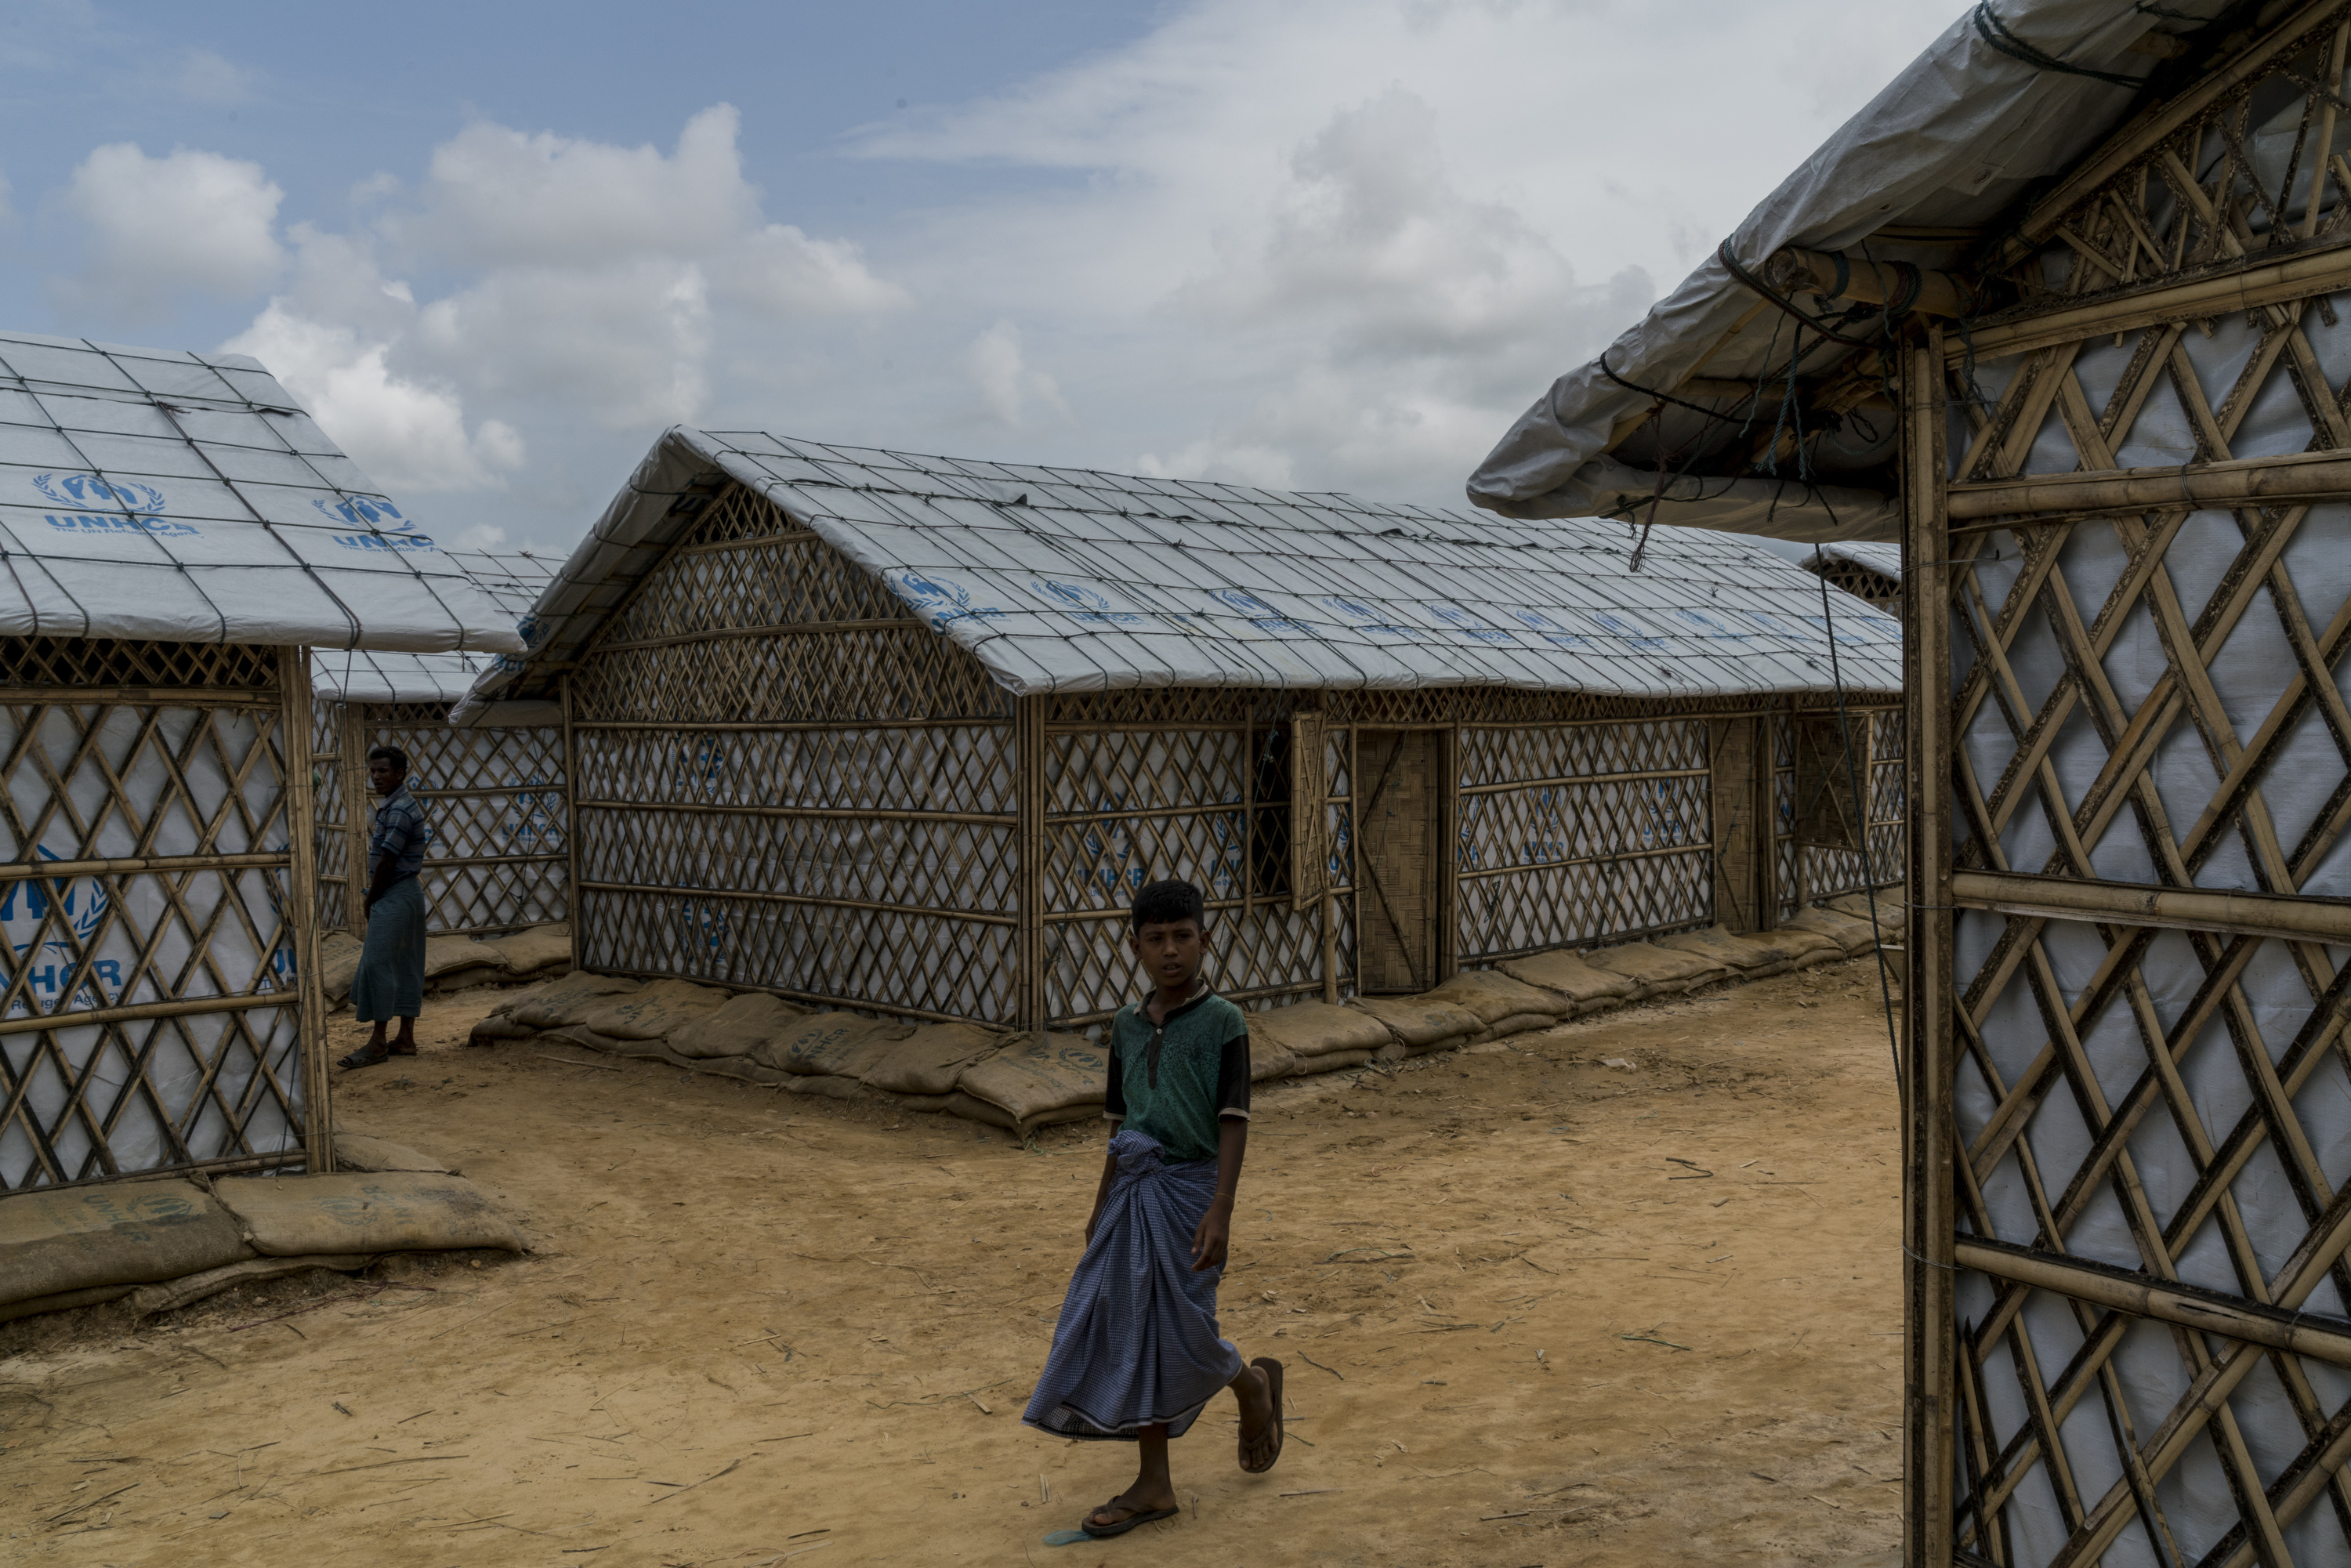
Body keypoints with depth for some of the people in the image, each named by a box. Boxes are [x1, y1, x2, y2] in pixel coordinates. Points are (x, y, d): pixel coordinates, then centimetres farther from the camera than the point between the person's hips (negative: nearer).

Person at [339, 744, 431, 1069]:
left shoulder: (400, 810, -18)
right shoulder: (394, 806, 15)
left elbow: (386, 863, -18)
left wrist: (371, 901, -7)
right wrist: (374, 899, 15)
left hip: (394, 896, -10)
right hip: (408, 893, 10)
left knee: (378, 964, -9)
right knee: (405, 966, 10)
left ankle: (378, 1044, -6)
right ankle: (406, 1039, 14)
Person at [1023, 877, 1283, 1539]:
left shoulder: (1223, 1022, -8)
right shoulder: (1127, 1024, 8)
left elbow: (1233, 1122, -11)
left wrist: (1220, 1210, -18)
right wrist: (1102, 1205, 17)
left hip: (1189, 1190, -5)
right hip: (1134, 1190, 6)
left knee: (1183, 1334, -2)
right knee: (1130, 1331, 5)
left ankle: (1253, 1385, 32)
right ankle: (1153, 1484, 15)